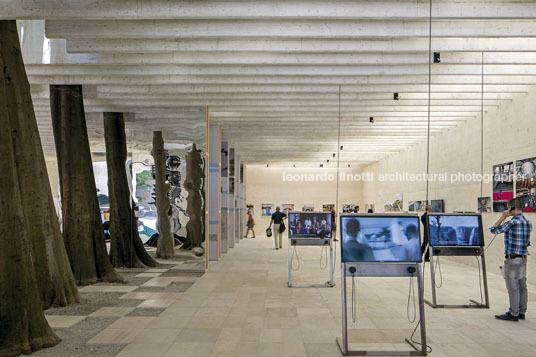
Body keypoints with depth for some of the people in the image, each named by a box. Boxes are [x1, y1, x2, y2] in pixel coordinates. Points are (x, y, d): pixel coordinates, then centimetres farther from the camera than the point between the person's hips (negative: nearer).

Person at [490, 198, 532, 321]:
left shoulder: (513, 222, -18)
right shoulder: (528, 223, 8)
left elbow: (494, 230, -9)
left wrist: (503, 217, -1)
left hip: (512, 259, -8)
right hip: (523, 258, 9)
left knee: (513, 287, -2)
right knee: (522, 286, 13)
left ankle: (513, 314, 4)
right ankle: (521, 312, 21)